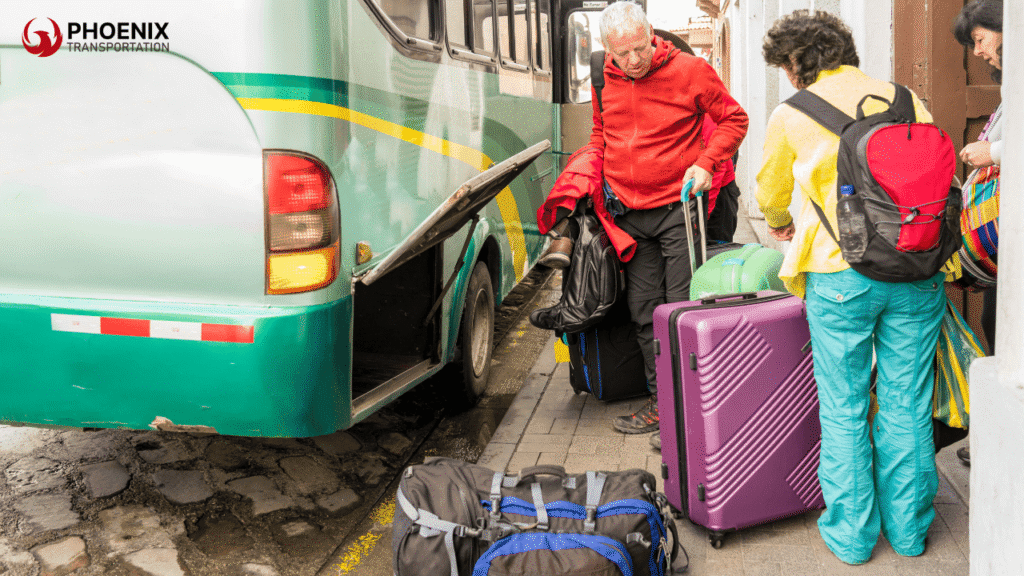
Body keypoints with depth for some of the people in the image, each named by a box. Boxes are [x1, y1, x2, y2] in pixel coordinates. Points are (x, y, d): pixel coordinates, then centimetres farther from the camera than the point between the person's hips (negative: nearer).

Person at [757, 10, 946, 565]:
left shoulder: (790, 116, 2)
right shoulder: (907, 100, 8)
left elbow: (770, 192, 17)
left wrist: (781, 226, 39)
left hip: (841, 274, -3)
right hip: (916, 271, 3)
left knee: (843, 409, 9)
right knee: (906, 405, 12)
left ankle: (851, 534, 18)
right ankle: (908, 528, 25)